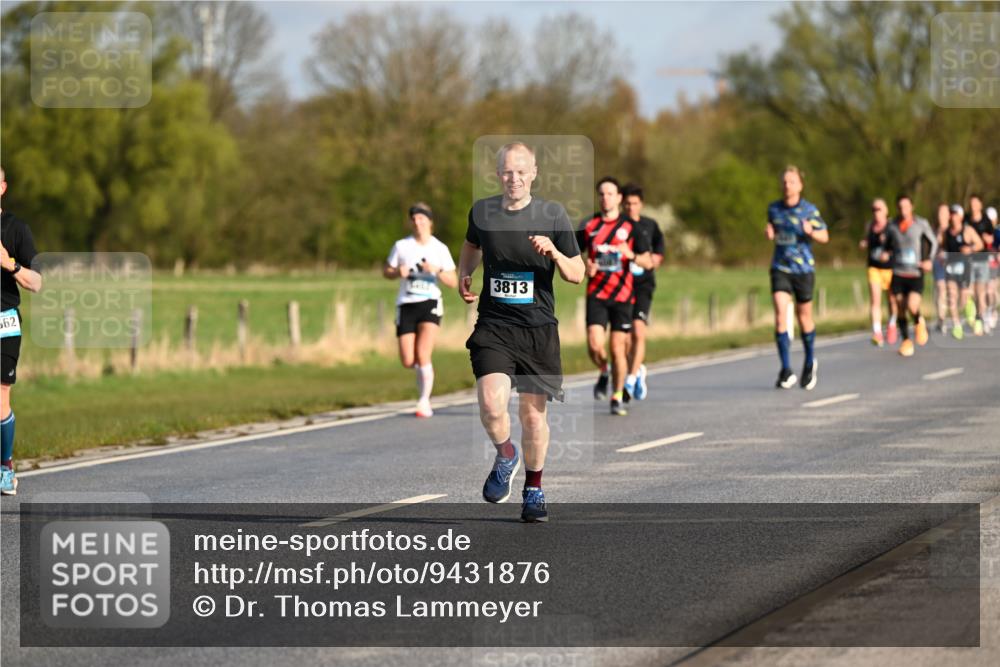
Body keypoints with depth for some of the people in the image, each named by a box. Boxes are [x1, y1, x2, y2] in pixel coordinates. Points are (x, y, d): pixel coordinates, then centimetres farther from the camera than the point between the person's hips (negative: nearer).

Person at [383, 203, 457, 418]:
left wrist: (437, 271, -16)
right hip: (406, 305, 2)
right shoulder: (401, 246, 4)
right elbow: (386, 271, 13)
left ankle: (424, 402, -11)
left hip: (430, 303, -2)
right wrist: (398, 273, -10)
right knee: (408, 362, -2)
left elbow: (453, 282, 3)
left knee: (423, 354, -18)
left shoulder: (440, 249, 2)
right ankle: (424, 368, 34)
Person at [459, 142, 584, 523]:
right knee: (492, 406, -19)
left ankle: (533, 491, 25)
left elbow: (577, 275, 3)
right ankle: (505, 456, 13)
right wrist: (464, 275, 9)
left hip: (538, 329, 0)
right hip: (493, 328, 0)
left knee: (533, 411, 5)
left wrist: (554, 253, -16)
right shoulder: (482, 212, 4)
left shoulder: (552, 216, -1)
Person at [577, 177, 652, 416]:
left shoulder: (631, 227, 1)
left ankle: (617, 398, 13)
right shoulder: (588, 225, 4)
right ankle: (603, 374, 19)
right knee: (595, 346, -14)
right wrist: (585, 267, -8)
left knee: (618, 348, -1)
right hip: (596, 295, 1)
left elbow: (648, 262, 1)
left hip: (622, 295, -1)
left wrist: (631, 255, -20)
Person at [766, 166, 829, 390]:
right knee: (780, 316, -14)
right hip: (780, 268, 2)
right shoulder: (774, 209, 4)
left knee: (804, 317, 11)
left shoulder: (809, 210, -6)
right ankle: (786, 371, -14)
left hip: (803, 269, -2)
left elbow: (824, 237, 1)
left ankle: (810, 363, 35)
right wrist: (769, 234, -5)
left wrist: (810, 232, -21)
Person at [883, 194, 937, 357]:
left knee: (912, 307, -20)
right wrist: (886, 253, -2)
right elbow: (889, 244, 19)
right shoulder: (893, 226, 4)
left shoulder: (921, 224, -2)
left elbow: (933, 241, 11)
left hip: (916, 274, -2)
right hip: (898, 273, 2)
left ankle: (919, 323, 14)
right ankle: (906, 341, 22)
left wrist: (929, 259, 0)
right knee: (901, 311, 4)